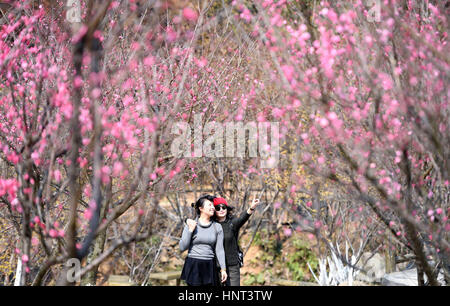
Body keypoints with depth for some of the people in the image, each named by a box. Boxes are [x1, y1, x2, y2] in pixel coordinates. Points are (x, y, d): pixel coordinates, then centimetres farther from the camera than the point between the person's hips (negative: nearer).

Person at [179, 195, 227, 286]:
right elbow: (182, 247, -3)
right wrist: (190, 231, -11)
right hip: (193, 266, -2)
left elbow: (219, 249, 5)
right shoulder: (190, 225, -1)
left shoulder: (217, 227, 5)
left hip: (209, 267, 2)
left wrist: (223, 269, -1)